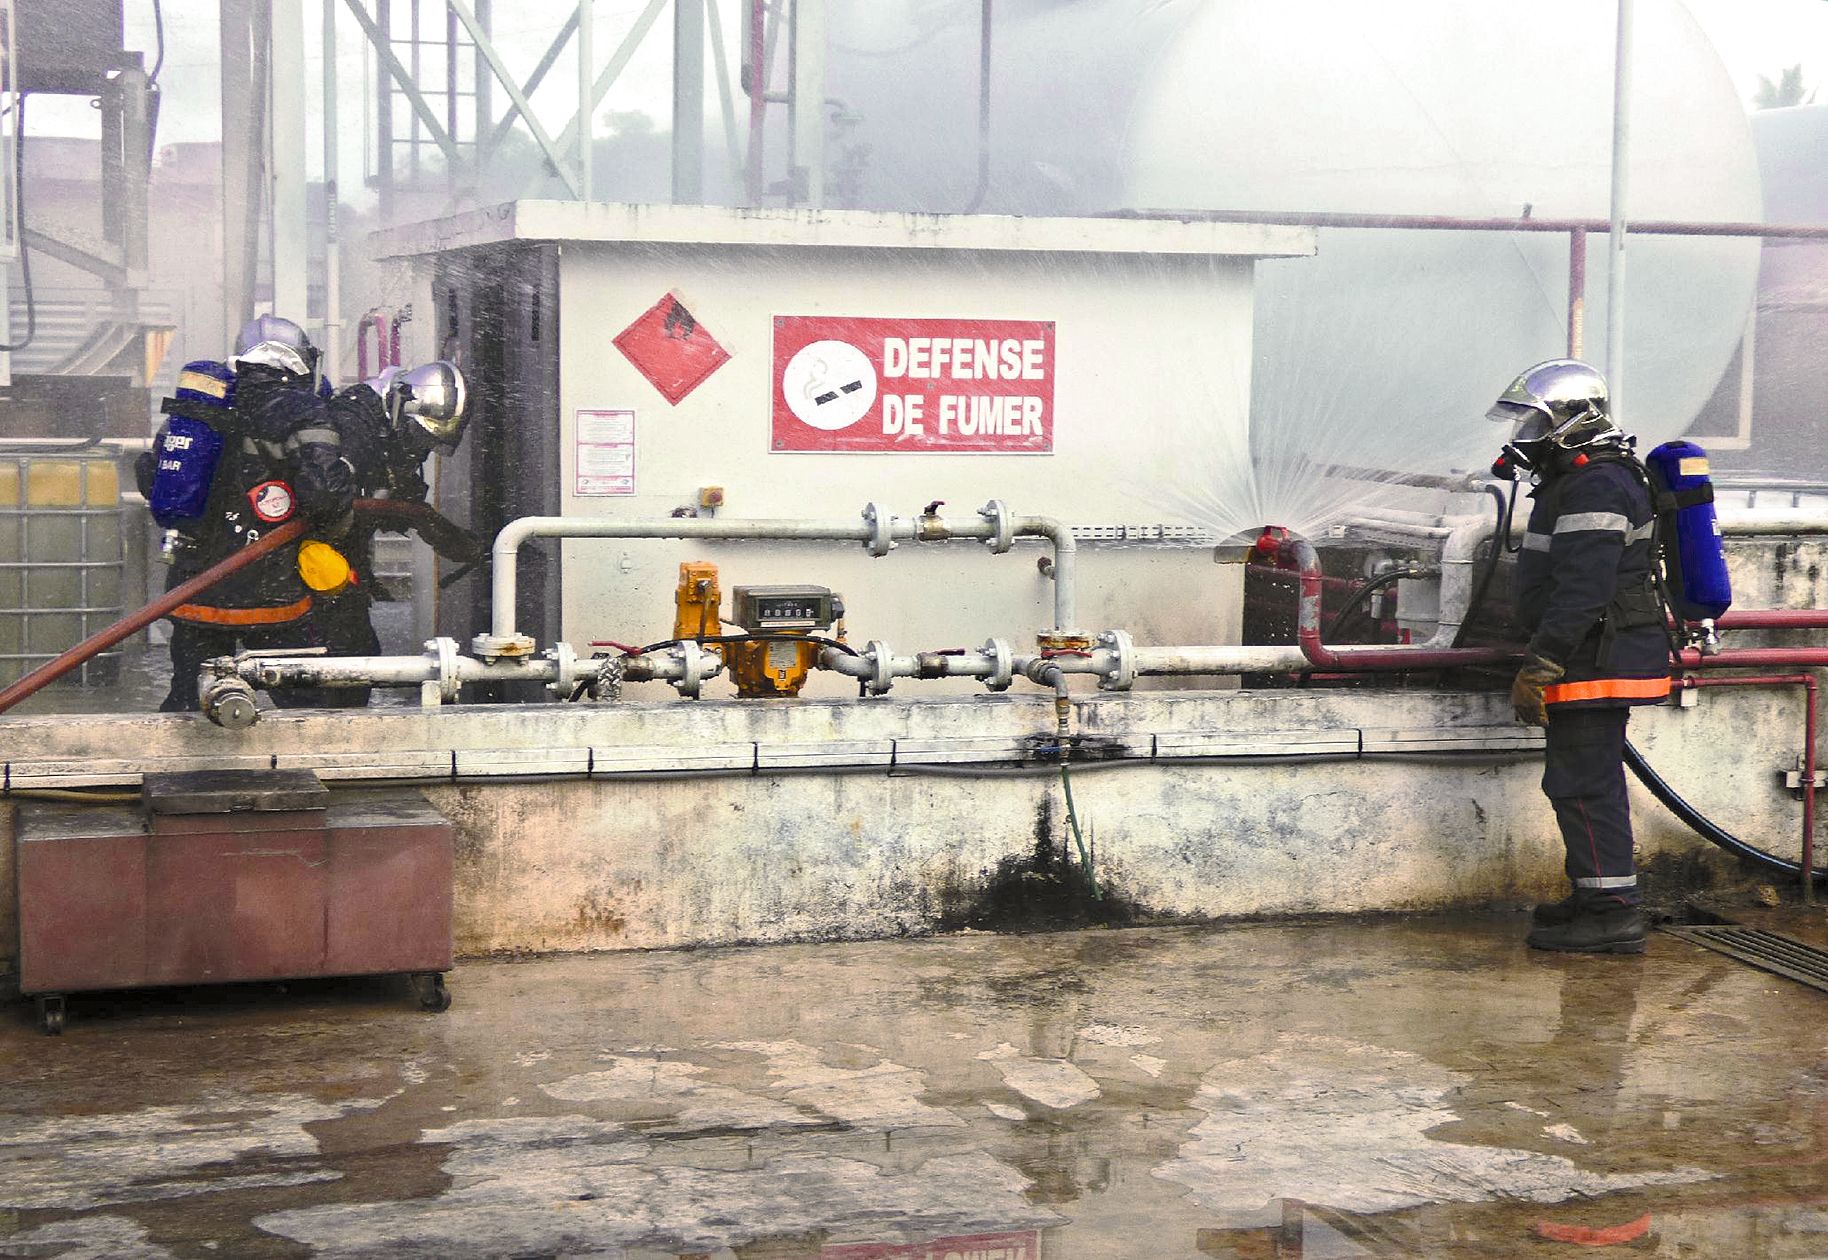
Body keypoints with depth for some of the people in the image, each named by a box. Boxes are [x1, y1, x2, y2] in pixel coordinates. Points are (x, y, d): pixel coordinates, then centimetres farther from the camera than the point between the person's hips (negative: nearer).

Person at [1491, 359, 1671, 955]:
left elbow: (1581, 591, -25)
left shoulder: (1596, 487, -17)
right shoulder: (1575, 483, 19)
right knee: (1576, 783, 16)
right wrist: (1542, 661, 26)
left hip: (1596, 664, -11)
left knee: (1584, 787, -9)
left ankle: (1613, 915, -6)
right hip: (1600, 660, 11)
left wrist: (1538, 668, -25)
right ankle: (1596, 899, 25)